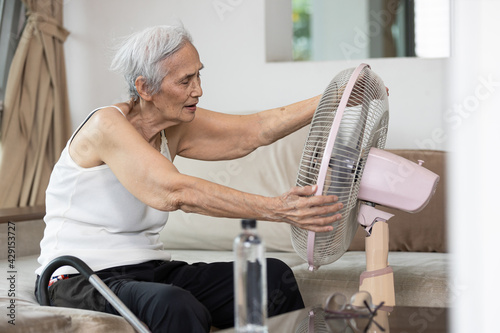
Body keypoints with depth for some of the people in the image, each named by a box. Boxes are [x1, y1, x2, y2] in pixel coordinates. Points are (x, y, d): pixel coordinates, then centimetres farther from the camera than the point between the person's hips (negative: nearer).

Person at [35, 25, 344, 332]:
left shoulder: (175, 128, 5)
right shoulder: (107, 125, -19)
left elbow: (259, 128, 0)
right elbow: (175, 191, -32)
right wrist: (277, 209, -37)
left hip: (149, 271, 8)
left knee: (274, 275, -11)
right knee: (177, 305, -40)